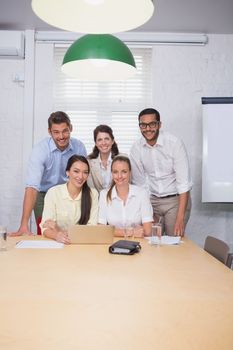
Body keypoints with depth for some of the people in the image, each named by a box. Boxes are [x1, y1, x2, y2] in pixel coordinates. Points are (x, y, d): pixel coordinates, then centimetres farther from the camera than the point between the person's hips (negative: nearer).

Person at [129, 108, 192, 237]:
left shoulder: (175, 143, -16)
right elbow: (138, 182, 1)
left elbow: (183, 182, -18)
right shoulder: (136, 147, -5)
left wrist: (180, 218, -23)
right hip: (152, 199, 3)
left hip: (176, 199, -3)